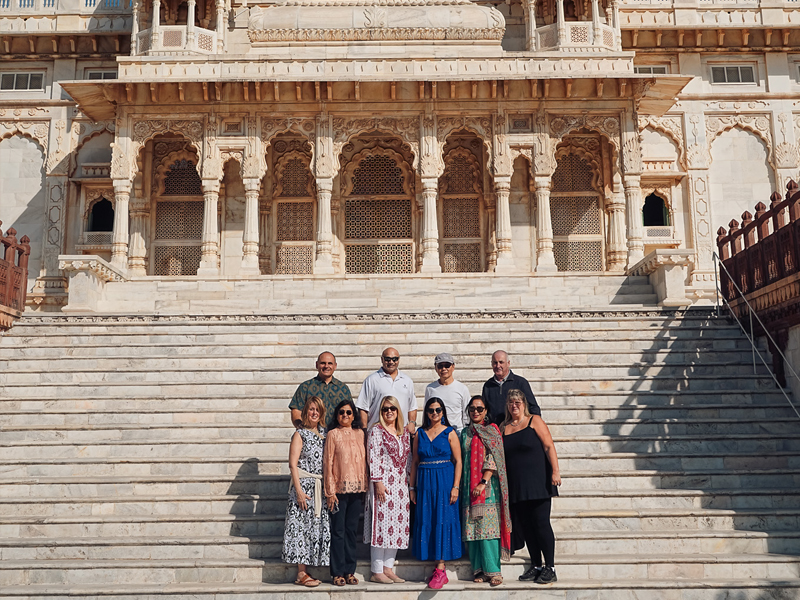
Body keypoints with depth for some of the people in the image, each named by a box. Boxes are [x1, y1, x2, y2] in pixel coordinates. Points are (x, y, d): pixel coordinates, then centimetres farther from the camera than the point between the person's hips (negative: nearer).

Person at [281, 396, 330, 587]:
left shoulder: (324, 433, 12)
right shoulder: (300, 434, -4)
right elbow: (293, 464, -9)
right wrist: (299, 491, -16)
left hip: (321, 488, 6)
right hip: (304, 485, -6)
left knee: (318, 526, 6)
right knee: (302, 525, -5)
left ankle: (304, 571, 13)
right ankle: (301, 574, 0)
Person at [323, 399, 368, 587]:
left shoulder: (360, 433, 10)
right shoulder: (333, 434, -2)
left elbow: (363, 460, 14)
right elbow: (328, 463, -4)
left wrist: (365, 485, 7)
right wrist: (330, 491, -8)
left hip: (356, 489, 4)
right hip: (339, 489, -4)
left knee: (351, 530, 9)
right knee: (338, 531, 0)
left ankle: (350, 571, 16)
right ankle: (338, 573, 8)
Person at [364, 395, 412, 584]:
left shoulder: (404, 432, 15)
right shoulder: (376, 431, -3)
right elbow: (373, 458, -10)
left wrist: (410, 484, 14)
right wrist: (377, 482, -16)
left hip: (401, 485, 6)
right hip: (383, 484, -6)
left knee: (398, 525, 6)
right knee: (382, 524, -6)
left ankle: (388, 568, 15)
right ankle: (377, 572, 0)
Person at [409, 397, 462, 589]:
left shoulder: (449, 433, 0)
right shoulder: (420, 434, 10)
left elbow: (458, 461, -3)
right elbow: (415, 462, 11)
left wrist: (455, 487, -11)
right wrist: (412, 487, 7)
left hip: (445, 482, -4)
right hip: (425, 483, 4)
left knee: (443, 521, -5)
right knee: (426, 521, 3)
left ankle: (440, 570, -2)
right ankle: (437, 568, 11)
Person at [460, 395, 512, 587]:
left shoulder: (491, 431, 2)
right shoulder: (465, 433, 16)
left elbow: (493, 459, -6)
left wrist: (483, 482, -15)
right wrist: (460, 486, 8)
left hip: (487, 485, -4)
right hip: (469, 486, 4)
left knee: (488, 526, -9)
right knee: (472, 527, 1)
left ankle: (492, 570, -4)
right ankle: (478, 570, 7)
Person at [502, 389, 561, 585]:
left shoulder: (534, 421, -1)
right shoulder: (504, 428, 11)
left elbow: (549, 446, -6)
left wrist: (555, 471, -15)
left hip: (537, 482, -4)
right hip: (516, 486, 5)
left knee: (541, 523, -5)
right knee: (526, 526, 6)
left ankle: (550, 568, 2)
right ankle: (536, 566, 15)